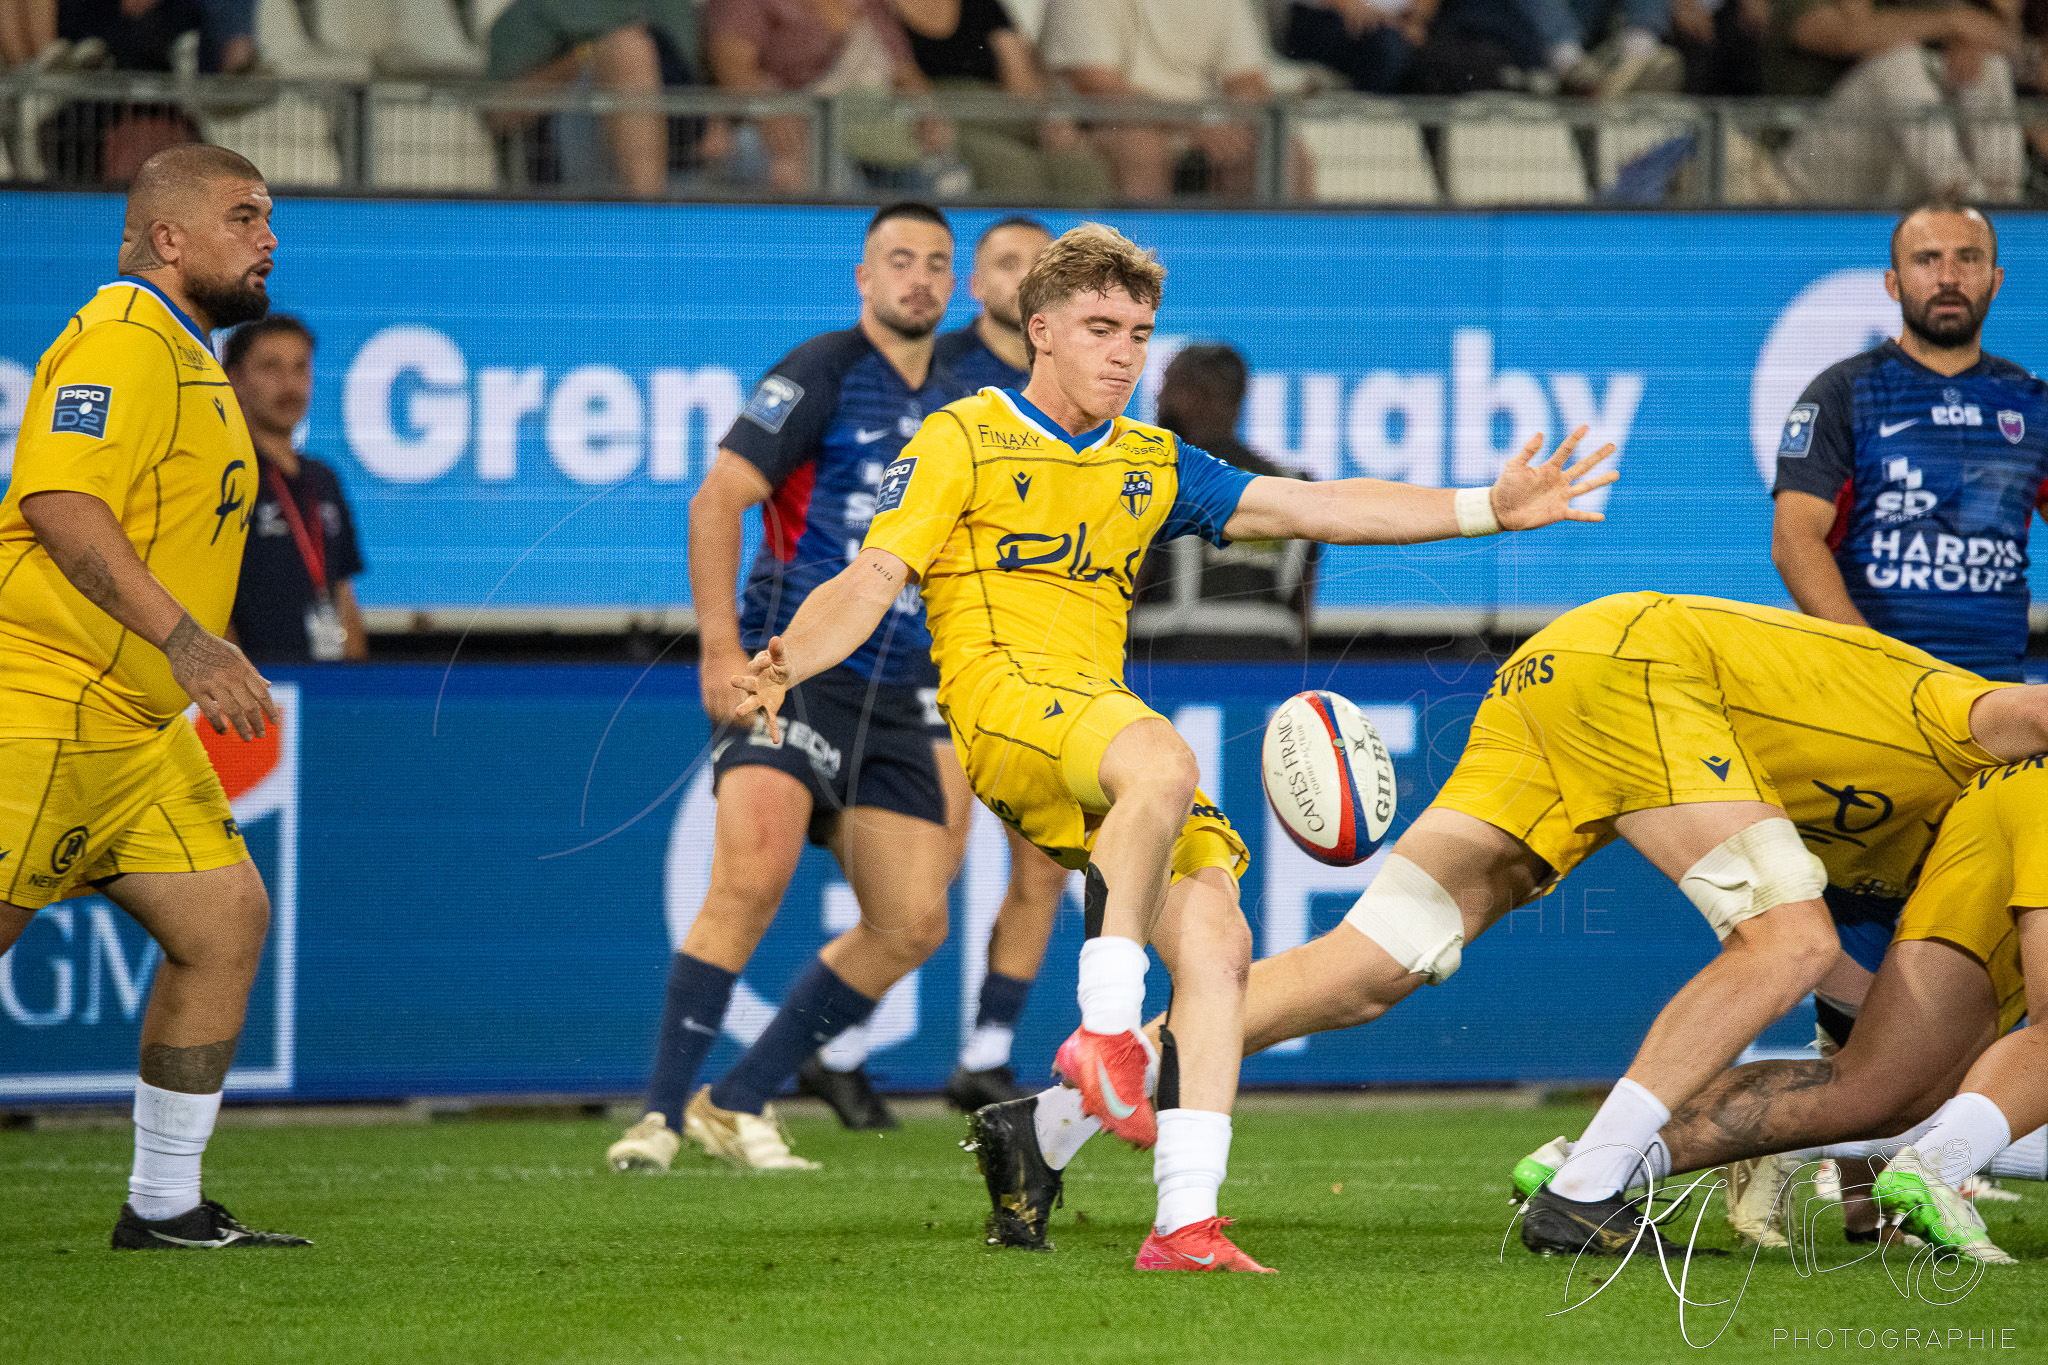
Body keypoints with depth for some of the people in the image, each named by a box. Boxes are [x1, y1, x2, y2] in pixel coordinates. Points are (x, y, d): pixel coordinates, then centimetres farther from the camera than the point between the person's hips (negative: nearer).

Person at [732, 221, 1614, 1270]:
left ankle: (1185, 1221, -15)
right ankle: (1106, 1027, -34)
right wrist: (785, 663, -23)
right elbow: (870, 581, -2)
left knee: (1217, 944, -12)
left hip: (1099, 720, 6)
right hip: (1000, 692, -6)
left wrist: (1488, 509, 11)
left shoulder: (1153, 466, 23)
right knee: (1165, 764, -38)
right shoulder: (963, 442, 7)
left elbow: (1317, 509, 20)